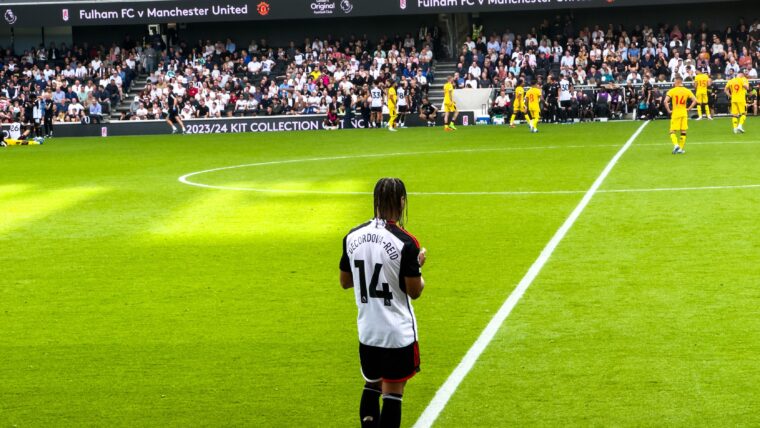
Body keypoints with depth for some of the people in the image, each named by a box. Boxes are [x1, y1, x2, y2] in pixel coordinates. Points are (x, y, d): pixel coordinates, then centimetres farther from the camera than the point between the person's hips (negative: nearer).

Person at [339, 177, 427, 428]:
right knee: (392, 393, 1)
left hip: (367, 330, 5)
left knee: (371, 386, 20)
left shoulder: (352, 237, 0)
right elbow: (414, 292, -11)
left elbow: (344, 282, 10)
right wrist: (419, 265, 5)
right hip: (399, 333, -5)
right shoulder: (405, 243, -16)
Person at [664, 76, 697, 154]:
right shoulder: (687, 91, 3)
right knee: (683, 132, 11)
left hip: (675, 113, -3)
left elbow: (665, 101, -17)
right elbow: (694, 100, 0)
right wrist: (688, 109, 6)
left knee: (672, 131, 4)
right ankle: (681, 149, 12)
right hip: (684, 113, 3)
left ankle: (676, 145, -18)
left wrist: (669, 110, -6)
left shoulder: (672, 91, -7)